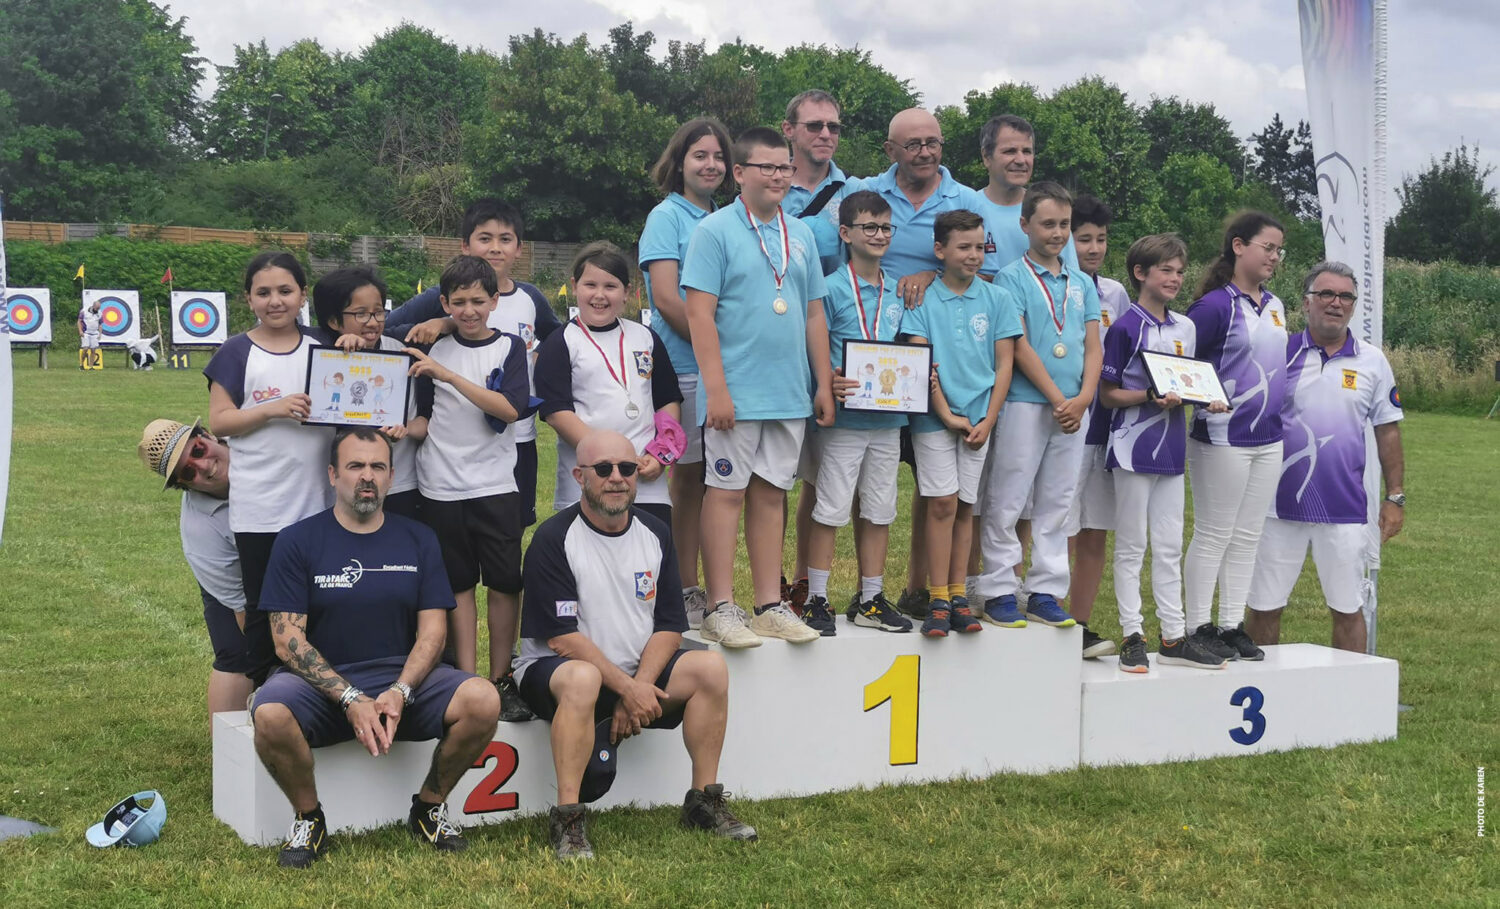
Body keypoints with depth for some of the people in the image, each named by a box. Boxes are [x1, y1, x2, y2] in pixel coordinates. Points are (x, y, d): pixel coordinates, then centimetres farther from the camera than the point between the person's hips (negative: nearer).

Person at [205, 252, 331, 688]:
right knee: (263, 608, 6)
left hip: (315, 502, 3)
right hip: (258, 509, -3)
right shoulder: (237, 353, -1)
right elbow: (219, 421, -4)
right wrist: (272, 410, -18)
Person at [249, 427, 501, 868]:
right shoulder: (297, 542, 1)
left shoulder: (418, 540, 9)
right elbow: (288, 641, -6)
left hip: (403, 678, 2)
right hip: (320, 682, -2)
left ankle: (429, 806, 1)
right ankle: (308, 817, -5)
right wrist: (351, 699, -19)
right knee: (270, 715, -35)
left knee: (482, 701, -25)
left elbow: (431, 631, 3)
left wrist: (400, 692, -16)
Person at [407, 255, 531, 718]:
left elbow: (509, 408, -13)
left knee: (503, 584, 0)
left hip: (496, 486, -1)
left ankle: (501, 680, 11)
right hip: (441, 487, 1)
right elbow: (422, 415, 12)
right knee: (459, 585, 3)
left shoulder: (509, 347, 2)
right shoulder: (433, 350, 6)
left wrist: (448, 375, -19)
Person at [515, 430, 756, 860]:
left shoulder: (655, 534, 5)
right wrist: (628, 689, -20)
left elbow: (669, 627, 2)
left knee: (711, 667, -14)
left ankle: (703, 801, -4)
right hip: (554, 670, -6)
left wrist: (640, 687, -14)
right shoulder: (554, 539, -12)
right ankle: (567, 820, -30)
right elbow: (562, 636, -17)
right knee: (582, 679, -38)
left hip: (638, 673, 6)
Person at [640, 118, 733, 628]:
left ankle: (695, 590, 15)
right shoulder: (667, 217, -2)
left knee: (704, 479, 8)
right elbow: (666, 298, -12)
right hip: (682, 368, -6)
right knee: (683, 476, -3)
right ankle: (680, 593, 3)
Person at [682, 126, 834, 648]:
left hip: (790, 393, 5)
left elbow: (814, 315, 17)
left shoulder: (801, 235, 14)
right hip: (736, 392, -5)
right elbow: (699, 313, -10)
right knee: (727, 492, -2)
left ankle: (771, 605, 14)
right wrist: (716, 389, -16)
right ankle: (721, 609, 2)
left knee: (771, 493, 9)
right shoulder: (716, 230, -4)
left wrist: (824, 385, 11)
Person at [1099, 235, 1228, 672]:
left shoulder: (1185, 328, 12)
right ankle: (1132, 636, 7)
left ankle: (1174, 638, 15)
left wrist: (1208, 400, 0)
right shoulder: (1126, 327, -8)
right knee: (1131, 546, 1)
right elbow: (1107, 393, -8)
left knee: (1170, 547, 10)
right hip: (1133, 447, -6)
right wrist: (1151, 397, -22)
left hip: (1172, 447, 6)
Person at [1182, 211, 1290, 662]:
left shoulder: (1275, 307, 12)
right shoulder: (1216, 306, -12)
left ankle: (1232, 625, 18)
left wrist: (1279, 414, 19)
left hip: (1268, 438, 7)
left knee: (1247, 537, 10)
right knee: (1213, 536, 1)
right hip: (1224, 437, -7)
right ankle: (1199, 627, 9)